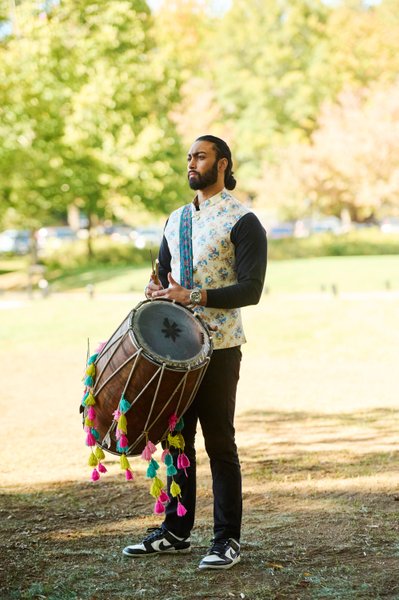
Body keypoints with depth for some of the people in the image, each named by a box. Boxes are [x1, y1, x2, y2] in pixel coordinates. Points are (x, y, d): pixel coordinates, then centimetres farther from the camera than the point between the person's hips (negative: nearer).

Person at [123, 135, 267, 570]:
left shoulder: (242, 221, -7)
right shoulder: (176, 220, 16)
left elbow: (250, 289, -14)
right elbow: (162, 271, 23)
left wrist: (193, 296, -22)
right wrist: (156, 289, -1)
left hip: (218, 348, -6)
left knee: (219, 442, -3)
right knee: (176, 438, 10)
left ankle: (227, 541, 4)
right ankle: (175, 531, 20)